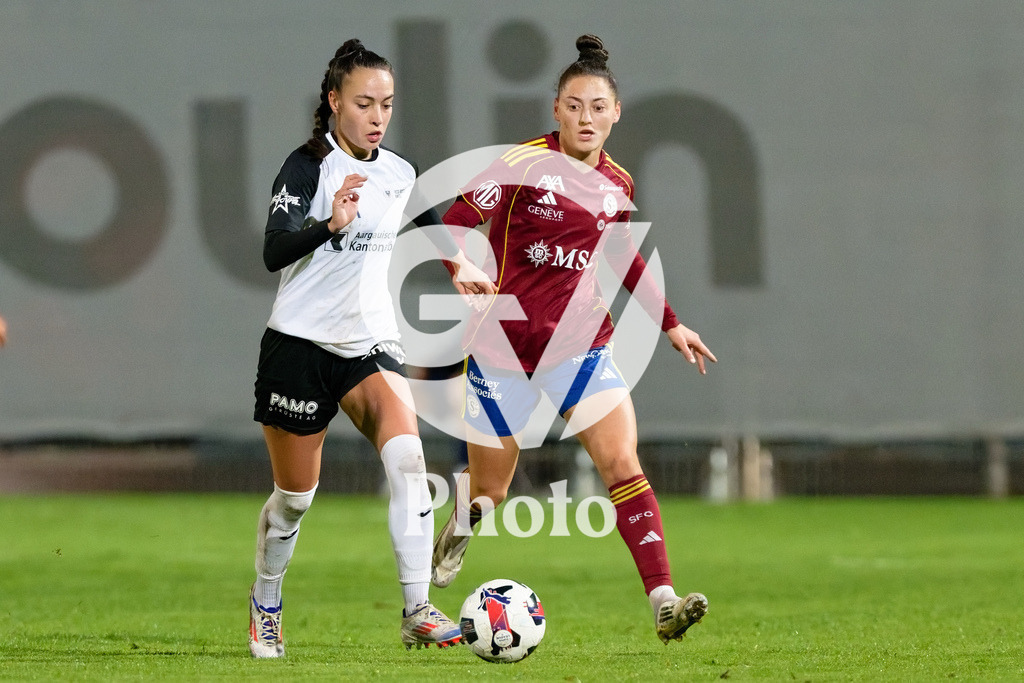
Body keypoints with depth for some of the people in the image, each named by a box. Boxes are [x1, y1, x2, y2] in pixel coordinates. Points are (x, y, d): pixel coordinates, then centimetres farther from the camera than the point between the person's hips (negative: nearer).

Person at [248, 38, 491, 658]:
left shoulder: (400, 173, 6)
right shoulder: (308, 166, -12)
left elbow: (428, 220, 28)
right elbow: (273, 252, -27)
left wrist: (459, 263, 27)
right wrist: (330, 223, -42)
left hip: (371, 341, 4)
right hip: (301, 344, -4)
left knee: (407, 455, -23)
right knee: (295, 497, 7)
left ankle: (418, 612, -26)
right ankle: (265, 605, 36)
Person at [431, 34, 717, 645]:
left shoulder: (617, 184, 6)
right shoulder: (525, 164, -11)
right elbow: (455, 222, -13)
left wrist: (671, 325, 25)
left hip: (581, 339, 4)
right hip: (505, 346, -4)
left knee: (623, 463, -15)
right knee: (488, 493, 6)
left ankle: (665, 603, -21)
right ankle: (456, 534, 44)